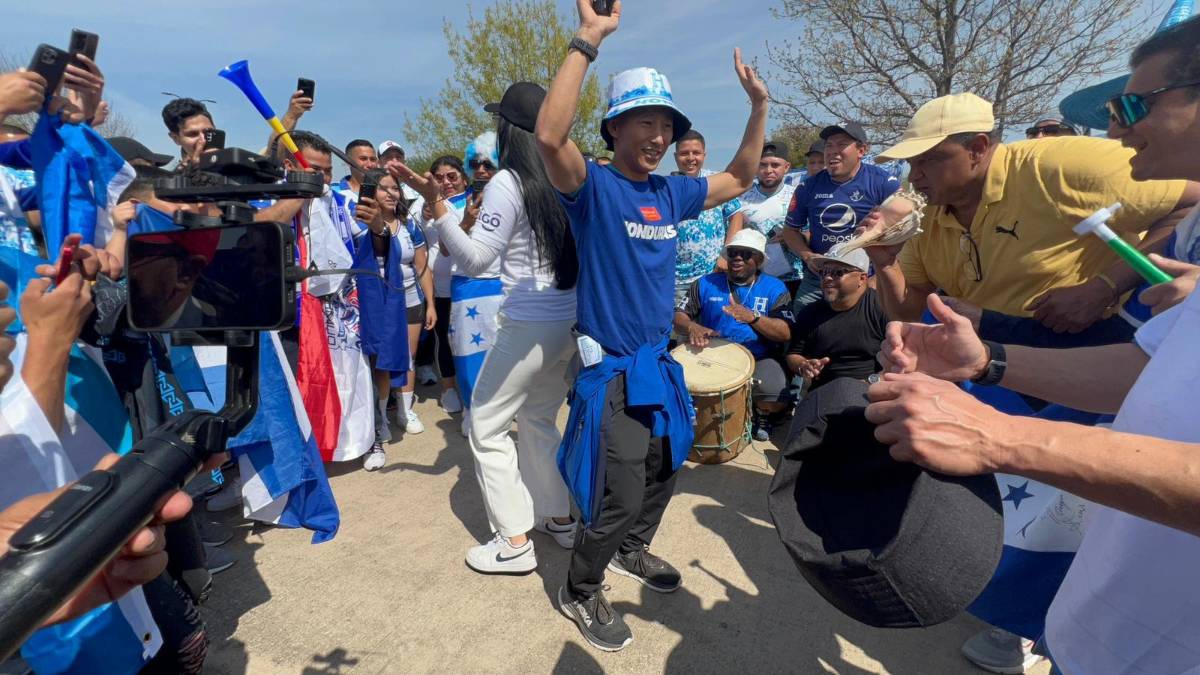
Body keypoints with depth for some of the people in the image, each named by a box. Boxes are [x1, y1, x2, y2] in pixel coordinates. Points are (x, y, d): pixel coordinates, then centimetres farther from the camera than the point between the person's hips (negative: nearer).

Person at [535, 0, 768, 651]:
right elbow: (550, 134, -33)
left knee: (663, 470, 22)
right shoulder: (594, 186, -13)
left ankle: (632, 549, 49)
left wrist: (759, 105, 11)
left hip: (660, 362, 8)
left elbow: (739, 179, 19)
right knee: (621, 494, -2)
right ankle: (580, 591, 25)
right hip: (611, 368, -7)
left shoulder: (671, 193, 6)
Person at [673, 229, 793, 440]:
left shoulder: (775, 288, 1)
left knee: (777, 401, -28)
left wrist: (752, 317, -27)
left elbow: (786, 333, -9)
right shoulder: (706, 283, 5)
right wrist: (692, 327, -22)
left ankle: (759, 411, 11)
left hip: (759, 359, -1)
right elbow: (679, 316, 3)